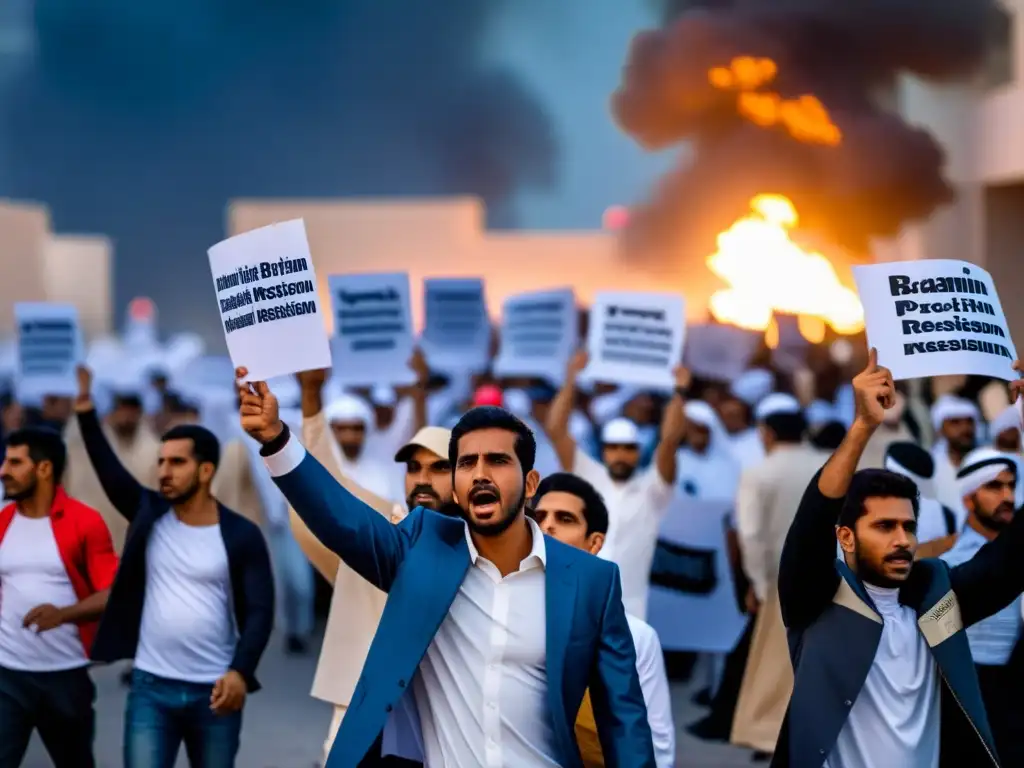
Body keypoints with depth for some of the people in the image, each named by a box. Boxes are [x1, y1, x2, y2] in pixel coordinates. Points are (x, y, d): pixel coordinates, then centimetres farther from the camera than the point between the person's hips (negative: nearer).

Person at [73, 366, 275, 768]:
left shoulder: (242, 535, -4)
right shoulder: (150, 515, 4)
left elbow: (260, 611, -8)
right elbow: (109, 470, -10)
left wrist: (240, 672, -22)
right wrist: (86, 412, -22)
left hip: (215, 690, -1)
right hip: (151, 687, 1)